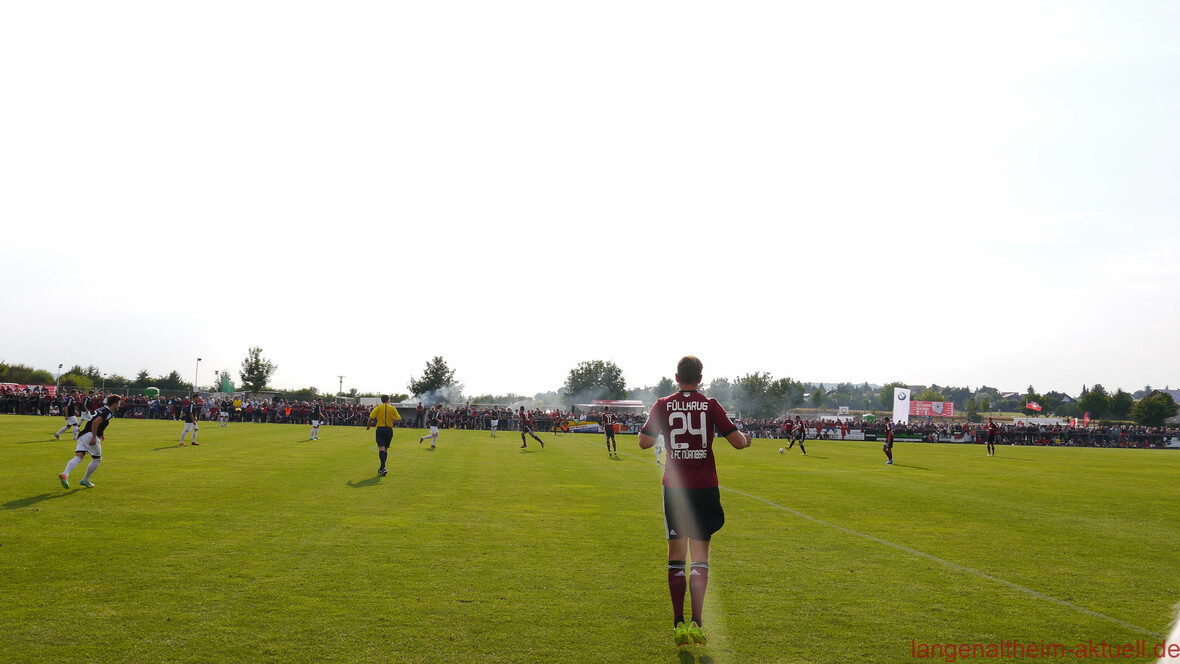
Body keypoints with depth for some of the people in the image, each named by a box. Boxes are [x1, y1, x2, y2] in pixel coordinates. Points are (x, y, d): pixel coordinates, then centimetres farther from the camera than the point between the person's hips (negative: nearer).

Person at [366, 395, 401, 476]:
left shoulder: (378, 407, 0)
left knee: (381, 448, -10)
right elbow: (399, 419, 2)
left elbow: (371, 417, -7)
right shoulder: (392, 408, 4)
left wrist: (368, 425, 10)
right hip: (389, 429, 2)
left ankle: (383, 467, -29)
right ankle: (382, 468, 21)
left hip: (380, 429, -2)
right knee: (385, 449, 14)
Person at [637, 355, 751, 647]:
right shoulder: (710, 405, -1)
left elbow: (644, 441, -5)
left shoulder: (663, 406, -1)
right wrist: (746, 438, 20)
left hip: (674, 488, 1)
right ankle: (696, 623, -7)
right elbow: (738, 441, -4)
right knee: (699, 559, 4)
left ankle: (679, 624, 11)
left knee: (676, 556, 11)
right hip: (705, 489, 0)